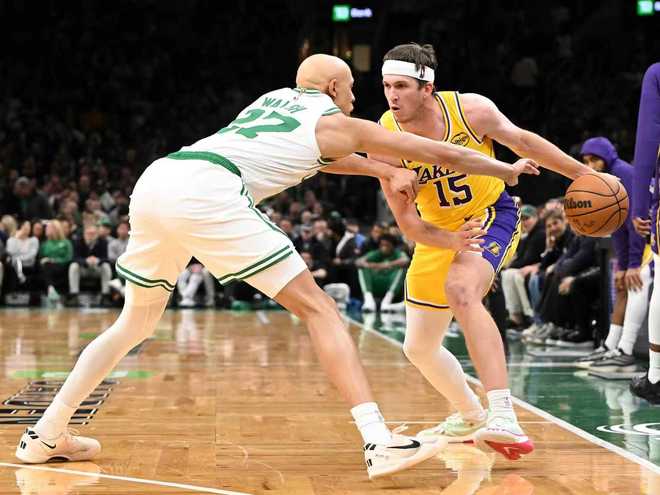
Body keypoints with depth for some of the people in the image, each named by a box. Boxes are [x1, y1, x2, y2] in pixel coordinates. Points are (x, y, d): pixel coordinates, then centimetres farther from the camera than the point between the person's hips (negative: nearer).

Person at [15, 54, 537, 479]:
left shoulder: (273, 98, 33)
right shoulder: (338, 124, 18)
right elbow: (445, 155, 25)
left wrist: (385, 171, 46)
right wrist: (509, 170, 39)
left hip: (153, 183, 7)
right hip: (207, 190, -7)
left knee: (136, 321, 25)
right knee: (319, 309, -2)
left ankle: (47, 434, 25)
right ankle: (380, 443, -11)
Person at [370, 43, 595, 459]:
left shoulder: (472, 110, -21)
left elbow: (522, 141, -3)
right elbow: (406, 219, -15)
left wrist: (584, 174, 1)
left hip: (492, 215, -4)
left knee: (460, 290, -36)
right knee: (419, 348, 8)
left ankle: (503, 416, -39)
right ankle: (470, 417, 36)